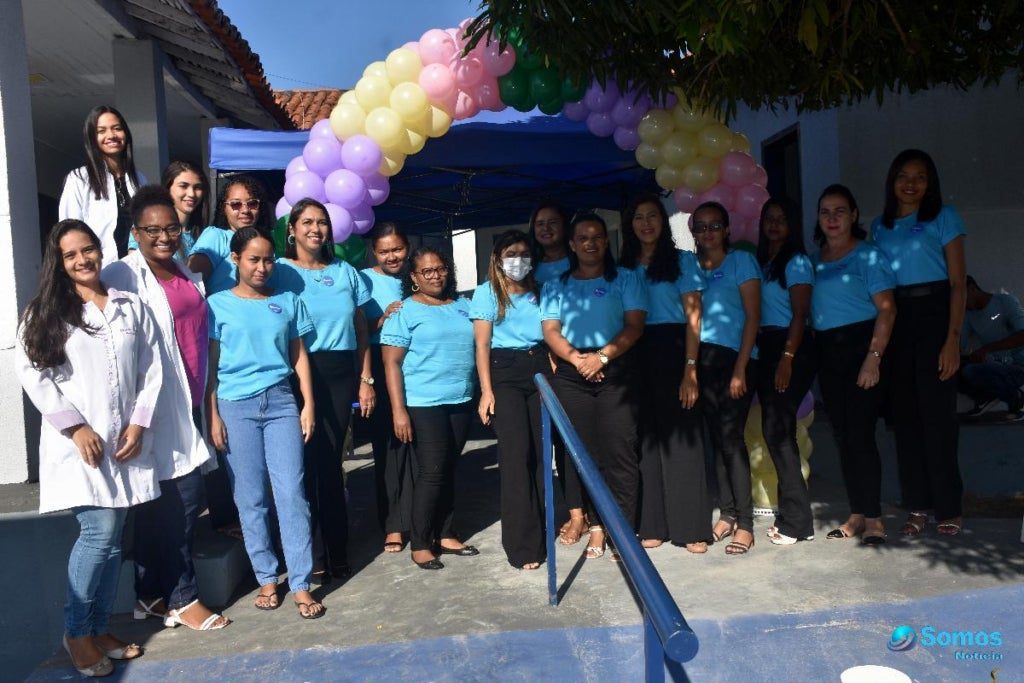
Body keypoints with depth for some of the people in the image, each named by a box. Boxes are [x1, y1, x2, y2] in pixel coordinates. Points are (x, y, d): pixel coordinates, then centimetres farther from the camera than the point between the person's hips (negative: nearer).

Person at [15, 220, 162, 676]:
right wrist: (75, 426, -13)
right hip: (75, 441, -3)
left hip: (125, 440, 3)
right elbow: (30, 372, -5)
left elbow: (152, 370, 8)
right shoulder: (45, 312, 4)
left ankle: (100, 629, 22)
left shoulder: (131, 307, 11)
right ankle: (76, 632, 9)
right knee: (99, 532, -10)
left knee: (112, 538, 8)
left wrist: (139, 424, -3)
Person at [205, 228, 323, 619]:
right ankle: (267, 579, 18)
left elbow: (299, 356, 11)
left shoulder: (288, 302, 9)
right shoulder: (218, 305, 4)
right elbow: (209, 365, 3)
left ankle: (301, 584, 4)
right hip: (236, 406, -1)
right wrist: (212, 416, -3)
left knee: (291, 493, -3)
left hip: (281, 402, 1)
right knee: (250, 498, 5)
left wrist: (308, 404, 4)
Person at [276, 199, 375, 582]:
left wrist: (366, 379, 7)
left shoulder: (346, 272, 12)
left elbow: (360, 329, 13)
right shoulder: (280, 272, 2)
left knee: (330, 464, 6)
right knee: (304, 462, 0)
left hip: (340, 374, 3)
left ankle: (337, 553, 17)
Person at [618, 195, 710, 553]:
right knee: (647, 437, 4)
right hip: (637, 355, 3)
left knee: (681, 436, -4)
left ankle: (692, 527, 4)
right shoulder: (625, 267, 14)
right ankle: (653, 525, 13)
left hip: (673, 350, -3)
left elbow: (693, 317, -3)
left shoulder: (682, 260, 4)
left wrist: (690, 368, -13)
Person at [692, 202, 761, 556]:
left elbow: (753, 316, -4)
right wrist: (691, 366, 1)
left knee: (731, 437, -8)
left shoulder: (741, 261, 2)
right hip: (702, 360, 4)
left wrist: (740, 368, -11)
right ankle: (727, 513, 15)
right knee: (716, 438, 5)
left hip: (734, 359, -4)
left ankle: (744, 523, -2)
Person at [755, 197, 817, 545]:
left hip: (791, 349, -7)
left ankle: (795, 520, -1)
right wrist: (768, 356, 6)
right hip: (765, 349, 7)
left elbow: (800, 314, -10)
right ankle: (792, 515, 15)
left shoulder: (796, 262, -2)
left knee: (777, 429, -9)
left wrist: (787, 359, -19)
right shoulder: (760, 262, 17)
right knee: (775, 430, 6)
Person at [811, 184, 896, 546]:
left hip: (859, 348, -6)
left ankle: (874, 517, 2)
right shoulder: (814, 259, 13)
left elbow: (886, 309, -10)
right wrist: (813, 353, 3)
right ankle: (857, 514, 18)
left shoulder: (868, 255, -4)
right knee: (842, 435, 8)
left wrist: (873, 358, -19)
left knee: (860, 432, -9)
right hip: (826, 352, 6)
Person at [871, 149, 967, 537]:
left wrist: (953, 339, -14)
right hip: (893, 320, 4)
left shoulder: (943, 218, 1)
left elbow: (957, 283, -4)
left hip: (932, 315, -4)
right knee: (903, 412, 5)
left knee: (936, 411, -5)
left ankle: (949, 508, 7)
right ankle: (917, 505, 14)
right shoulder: (880, 226, 13)